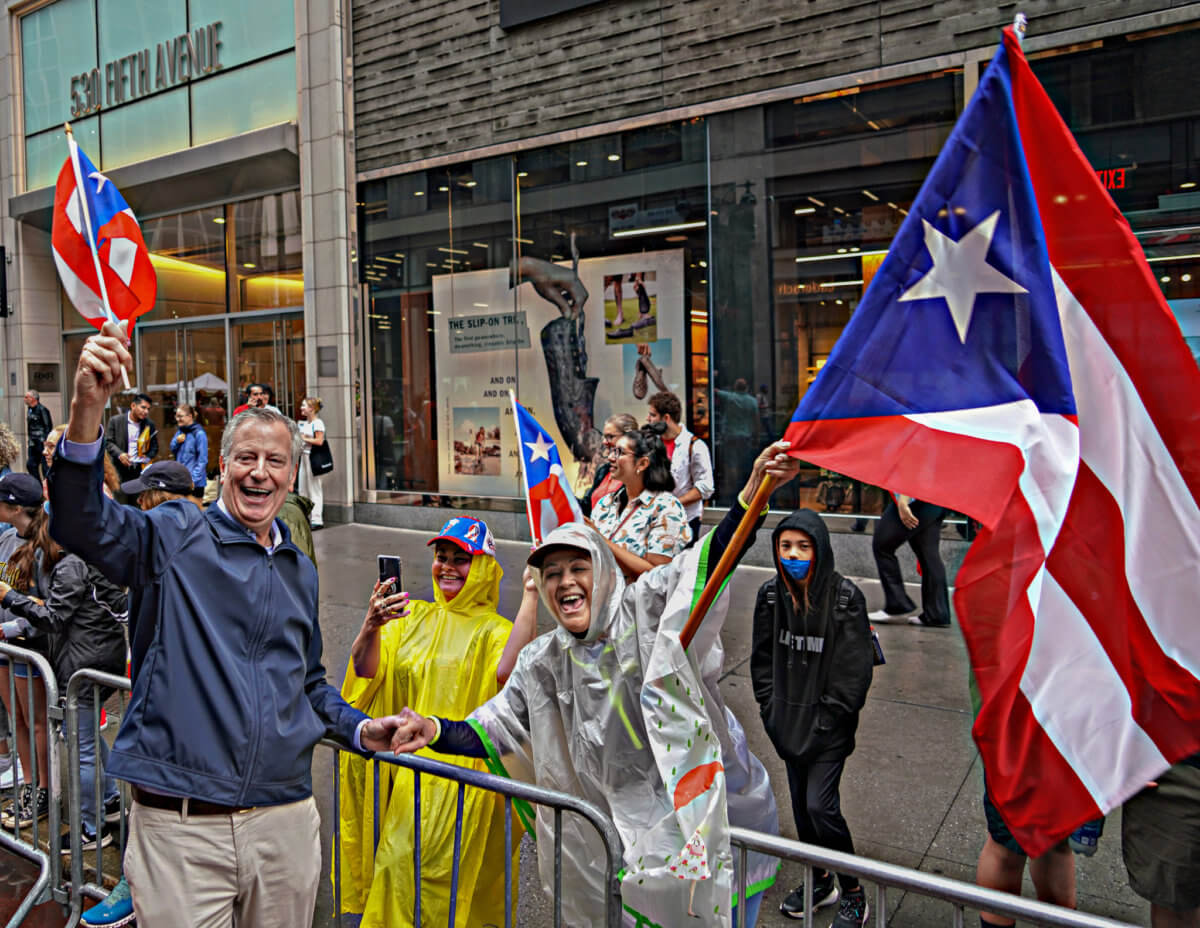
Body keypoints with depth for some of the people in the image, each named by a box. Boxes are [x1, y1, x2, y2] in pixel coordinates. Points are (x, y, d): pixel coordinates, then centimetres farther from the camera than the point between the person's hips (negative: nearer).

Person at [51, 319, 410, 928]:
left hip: (287, 822, 5)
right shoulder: (173, 538, -4)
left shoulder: (301, 573, 12)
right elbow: (81, 523, -24)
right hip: (180, 826, -4)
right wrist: (88, 409, -39)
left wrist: (361, 730, 6)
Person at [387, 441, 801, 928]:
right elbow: (493, 731, 5)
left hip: (710, 812, -3)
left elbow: (709, 560, -23)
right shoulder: (541, 664, 4)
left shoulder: (646, 607, -9)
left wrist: (752, 493, -38)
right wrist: (437, 731, -14)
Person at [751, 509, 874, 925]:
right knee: (800, 802, 15)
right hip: (789, 720, 5)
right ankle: (819, 881, 36)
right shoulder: (771, 594, -3)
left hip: (829, 723, -5)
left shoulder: (845, 596, -16)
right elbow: (762, 657, 7)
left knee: (820, 805, -8)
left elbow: (855, 668, -12)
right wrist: (771, 709, 2)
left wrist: (827, 719, -13)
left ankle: (853, 893, 15)